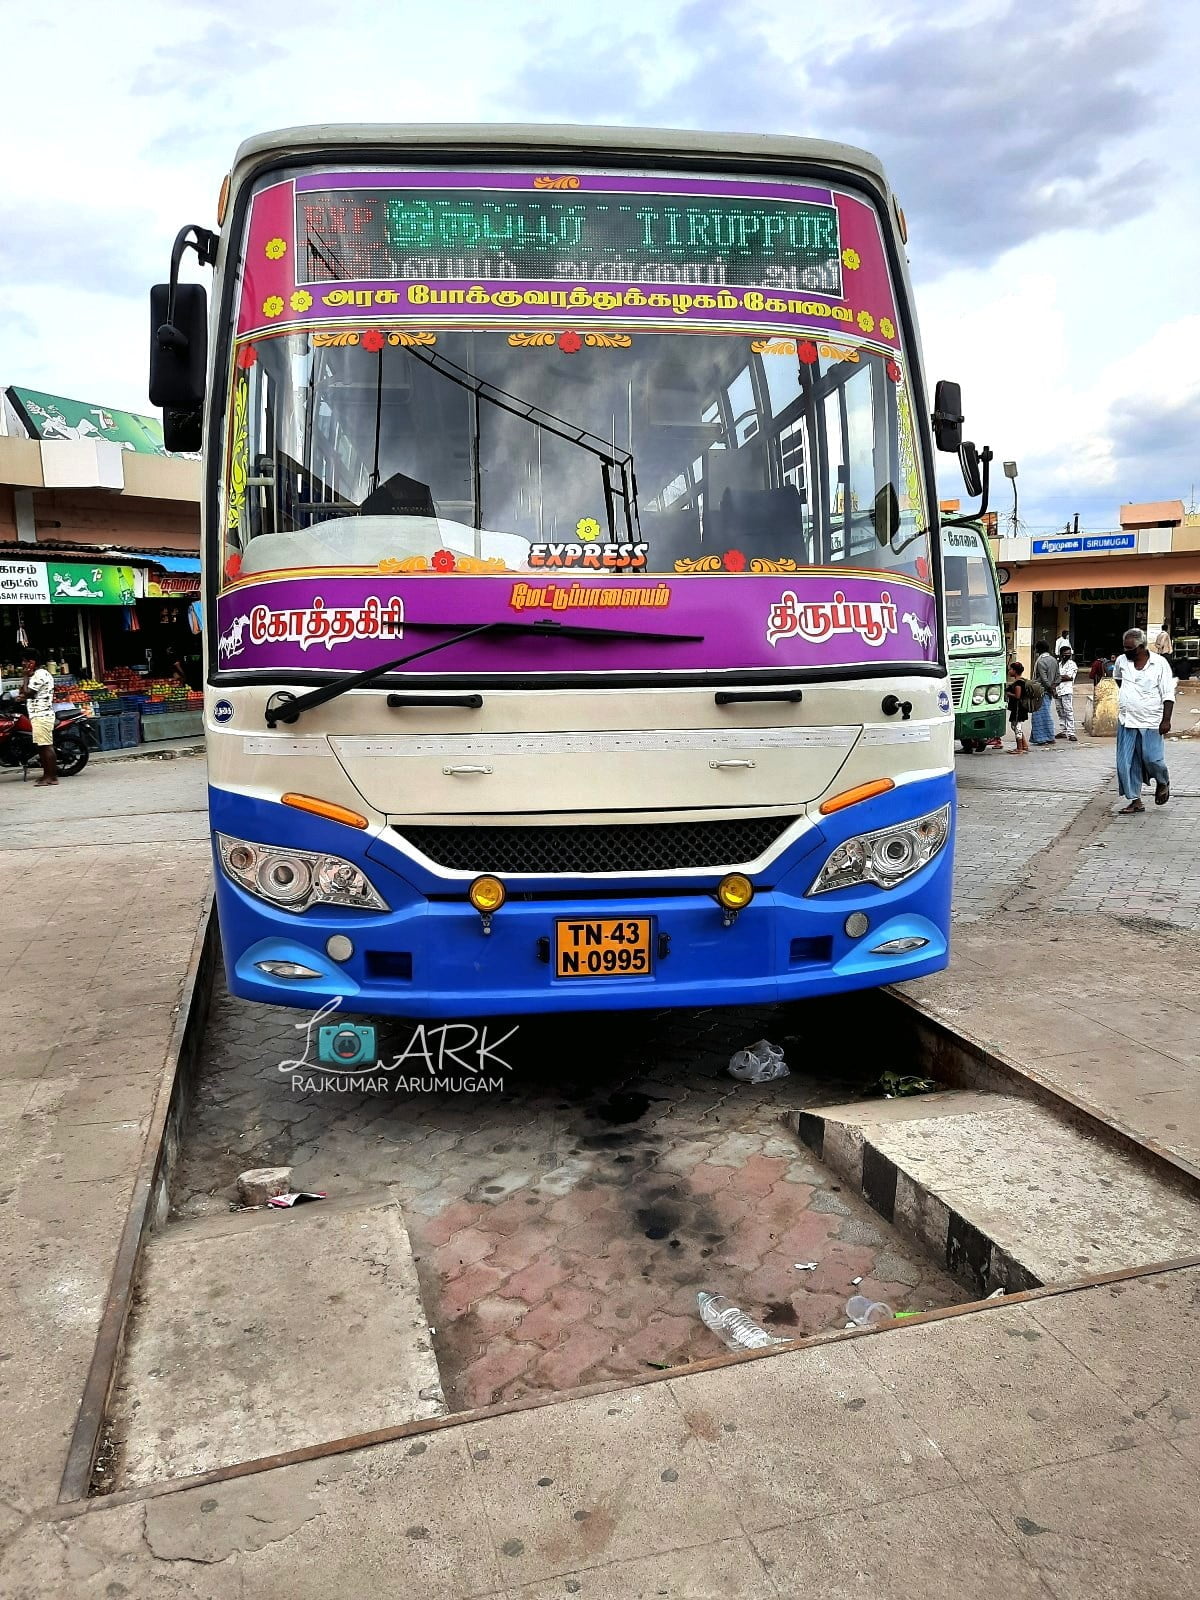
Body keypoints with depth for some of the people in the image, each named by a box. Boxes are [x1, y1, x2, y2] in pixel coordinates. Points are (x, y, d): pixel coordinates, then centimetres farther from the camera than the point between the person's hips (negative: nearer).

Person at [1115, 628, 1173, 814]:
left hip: (1150, 722, -4)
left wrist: (1166, 720, -12)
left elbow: (1168, 695, -6)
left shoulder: (1159, 664, -5)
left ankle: (1163, 782, 27)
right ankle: (1135, 801, 9)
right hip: (1126, 722, 4)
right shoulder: (1123, 662, 7)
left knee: (1152, 759, -5)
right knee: (1125, 764, 0)